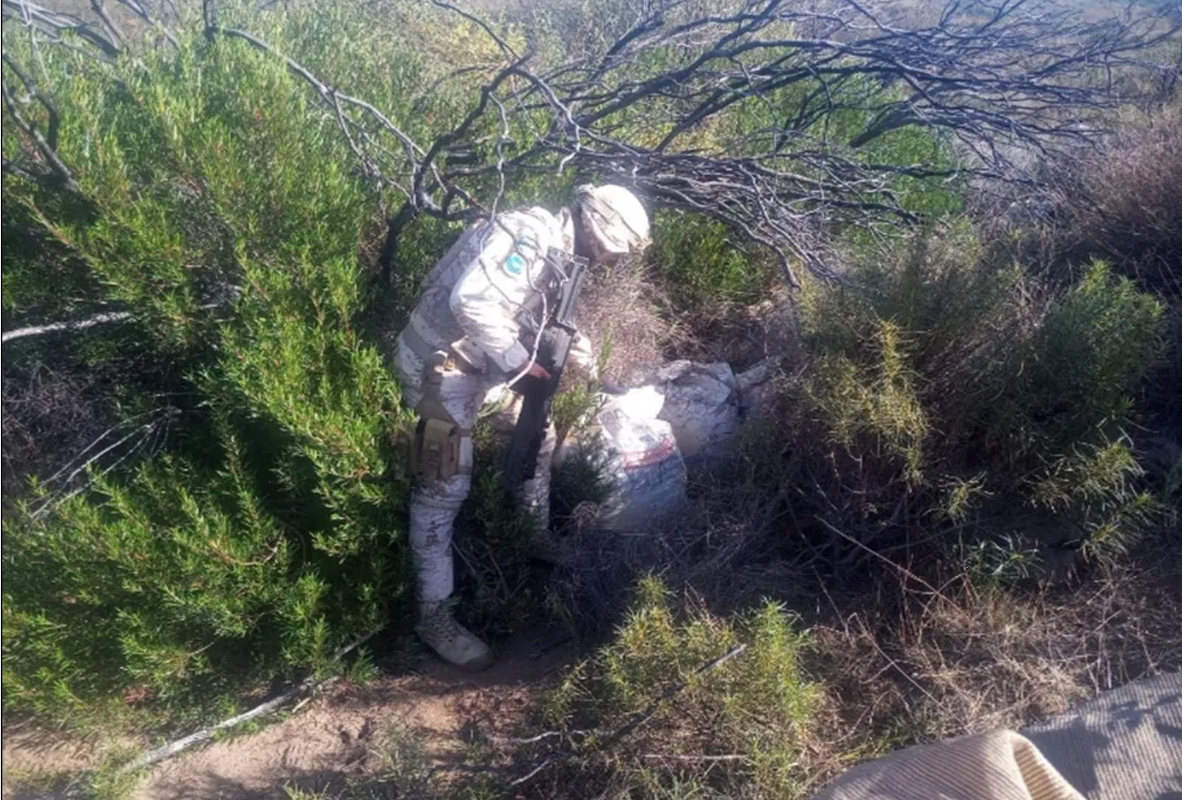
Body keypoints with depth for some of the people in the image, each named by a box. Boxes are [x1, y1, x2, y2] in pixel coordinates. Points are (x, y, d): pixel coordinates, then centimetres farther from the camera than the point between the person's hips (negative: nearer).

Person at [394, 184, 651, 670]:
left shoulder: (557, 252, 9)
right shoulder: (529, 235, -22)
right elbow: (470, 300, -33)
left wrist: (567, 346, -4)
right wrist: (520, 362, -24)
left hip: (483, 358, 10)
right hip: (442, 361, -10)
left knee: (537, 435, 21)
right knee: (445, 487, -7)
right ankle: (434, 616, 4)